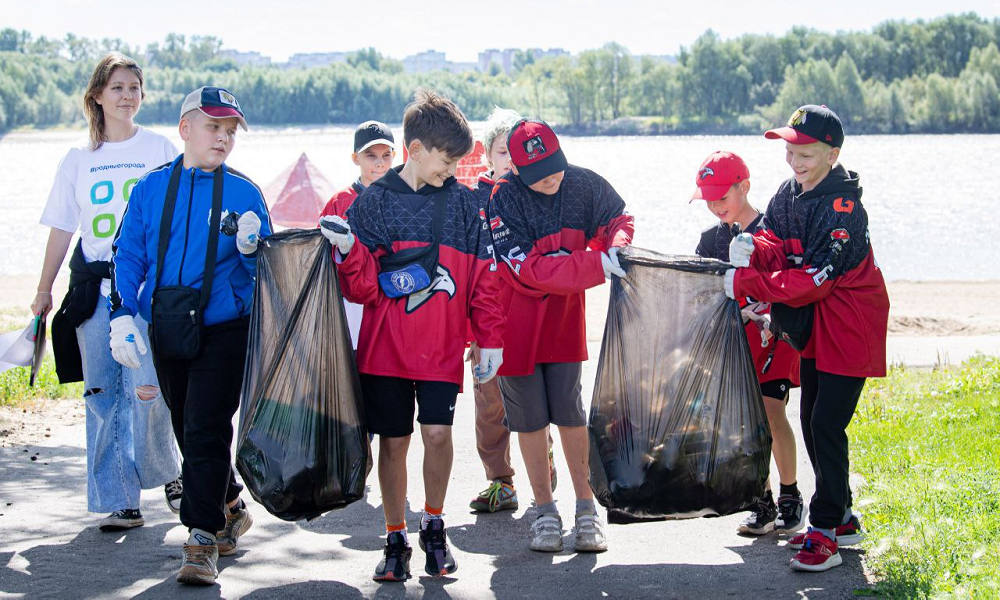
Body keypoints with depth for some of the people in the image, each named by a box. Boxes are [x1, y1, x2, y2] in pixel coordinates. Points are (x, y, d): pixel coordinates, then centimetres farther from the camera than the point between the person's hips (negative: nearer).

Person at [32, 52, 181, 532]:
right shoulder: (79, 160, 13)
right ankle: (118, 500, 8)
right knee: (102, 396, 1)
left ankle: (167, 472, 13)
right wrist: (44, 290, 10)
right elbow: (61, 229, 14)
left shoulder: (159, 150, 6)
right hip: (93, 289, 3)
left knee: (148, 388, -14)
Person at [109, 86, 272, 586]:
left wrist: (251, 249, -18)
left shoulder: (244, 193, 0)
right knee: (188, 430, 14)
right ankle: (230, 510, 35)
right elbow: (127, 256, 6)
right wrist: (123, 316, -5)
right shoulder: (152, 188, 4)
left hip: (223, 330, -3)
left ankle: (203, 538, -3)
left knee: (206, 432, -10)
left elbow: (264, 271, 4)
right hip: (166, 332, 3)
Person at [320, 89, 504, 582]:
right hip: (385, 346, 0)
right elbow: (363, 288, 0)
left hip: (442, 347, 0)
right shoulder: (374, 201, 1)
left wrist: (489, 340, 5)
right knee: (393, 441, 4)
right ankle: (396, 540, 17)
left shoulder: (461, 202, 5)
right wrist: (348, 251, -19)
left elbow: (483, 277, 8)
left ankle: (433, 527, 13)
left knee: (438, 432, -10)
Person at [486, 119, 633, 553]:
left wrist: (618, 247, -18)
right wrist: (599, 265, -31)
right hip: (517, 317, -2)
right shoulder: (502, 200, -20)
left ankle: (586, 506, 12)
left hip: (565, 312, 2)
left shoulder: (583, 184, -8)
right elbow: (530, 270, -26)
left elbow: (618, 219, 7)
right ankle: (545, 509, 17)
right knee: (529, 415, 4)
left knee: (569, 408, 1)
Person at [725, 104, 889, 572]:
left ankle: (825, 532, -3)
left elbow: (814, 279, -27)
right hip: (813, 327, 9)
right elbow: (779, 246, 1)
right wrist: (755, 249, -23)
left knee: (827, 424, -10)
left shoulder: (841, 206, -23)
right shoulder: (790, 193, 4)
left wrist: (746, 283, -25)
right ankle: (842, 519, 26)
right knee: (811, 422, 13)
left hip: (848, 329, -9)